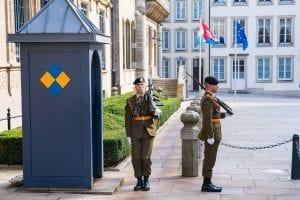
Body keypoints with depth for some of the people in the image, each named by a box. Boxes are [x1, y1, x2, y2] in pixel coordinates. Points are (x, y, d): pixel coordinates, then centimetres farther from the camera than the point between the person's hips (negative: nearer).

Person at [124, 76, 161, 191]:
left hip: (148, 131, -2)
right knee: (136, 157, 0)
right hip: (136, 132, 2)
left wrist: (157, 112, -29)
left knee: (146, 157, -3)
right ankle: (139, 181, 13)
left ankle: (146, 181, 12)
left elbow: (156, 116, -4)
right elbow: (128, 119, 5)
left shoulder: (150, 98, 0)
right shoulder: (130, 101, 4)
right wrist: (128, 135, 1)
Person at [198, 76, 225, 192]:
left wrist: (223, 115, 16)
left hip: (211, 132, 10)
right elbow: (207, 119, -23)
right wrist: (210, 136, -23)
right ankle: (207, 184, 3)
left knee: (208, 159, 14)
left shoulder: (207, 97, 13)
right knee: (210, 159, -3)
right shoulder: (208, 99, -18)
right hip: (212, 132, -10)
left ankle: (207, 183, 20)